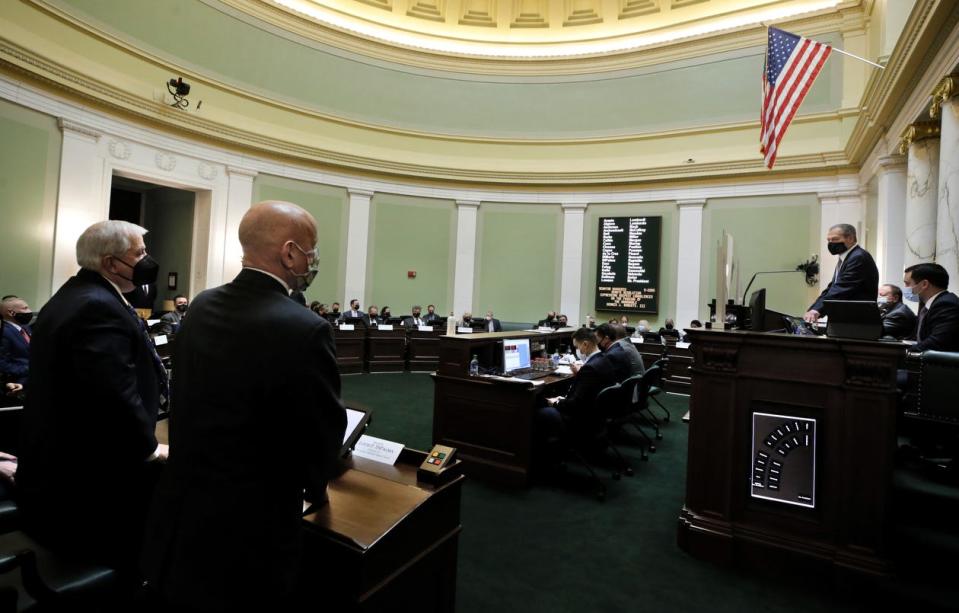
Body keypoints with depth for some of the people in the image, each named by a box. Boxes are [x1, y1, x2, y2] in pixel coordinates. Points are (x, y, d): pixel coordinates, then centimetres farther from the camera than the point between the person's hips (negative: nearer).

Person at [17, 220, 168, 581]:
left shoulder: (72, 296, 11)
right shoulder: (100, 308, -25)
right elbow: (117, 396, -30)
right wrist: (148, 448, -13)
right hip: (90, 478, -11)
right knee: (127, 574, 8)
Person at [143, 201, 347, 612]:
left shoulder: (202, 307, -3)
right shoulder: (305, 330, -28)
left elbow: (202, 406, 6)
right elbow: (325, 433, -16)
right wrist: (313, 485, 7)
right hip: (246, 533, -7)